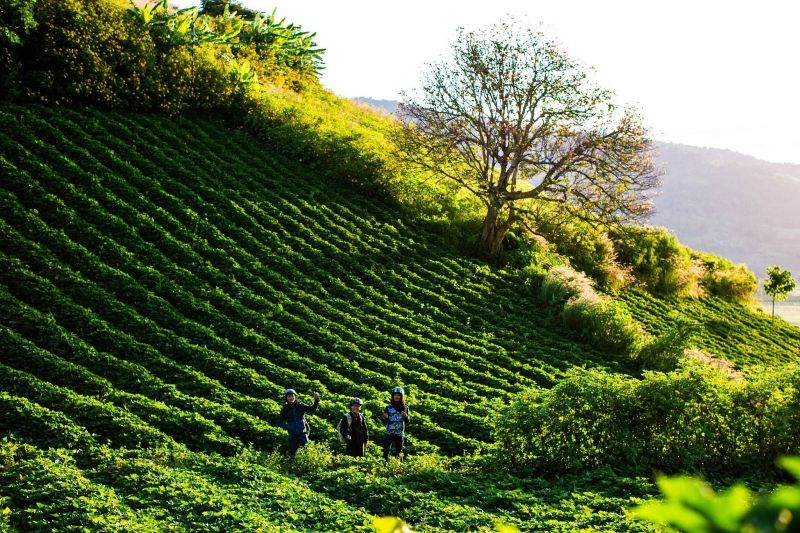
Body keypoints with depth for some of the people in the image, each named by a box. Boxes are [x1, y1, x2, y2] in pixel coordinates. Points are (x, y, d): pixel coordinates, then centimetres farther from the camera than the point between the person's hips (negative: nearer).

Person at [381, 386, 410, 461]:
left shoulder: (405, 407, 3)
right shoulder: (388, 407, 1)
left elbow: (408, 421, 3)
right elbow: (384, 421, 1)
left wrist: (406, 416, -17)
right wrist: (385, 418, -21)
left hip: (400, 433, 1)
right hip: (389, 433, -1)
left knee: (399, 452, 5)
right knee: (386, 451, -6)